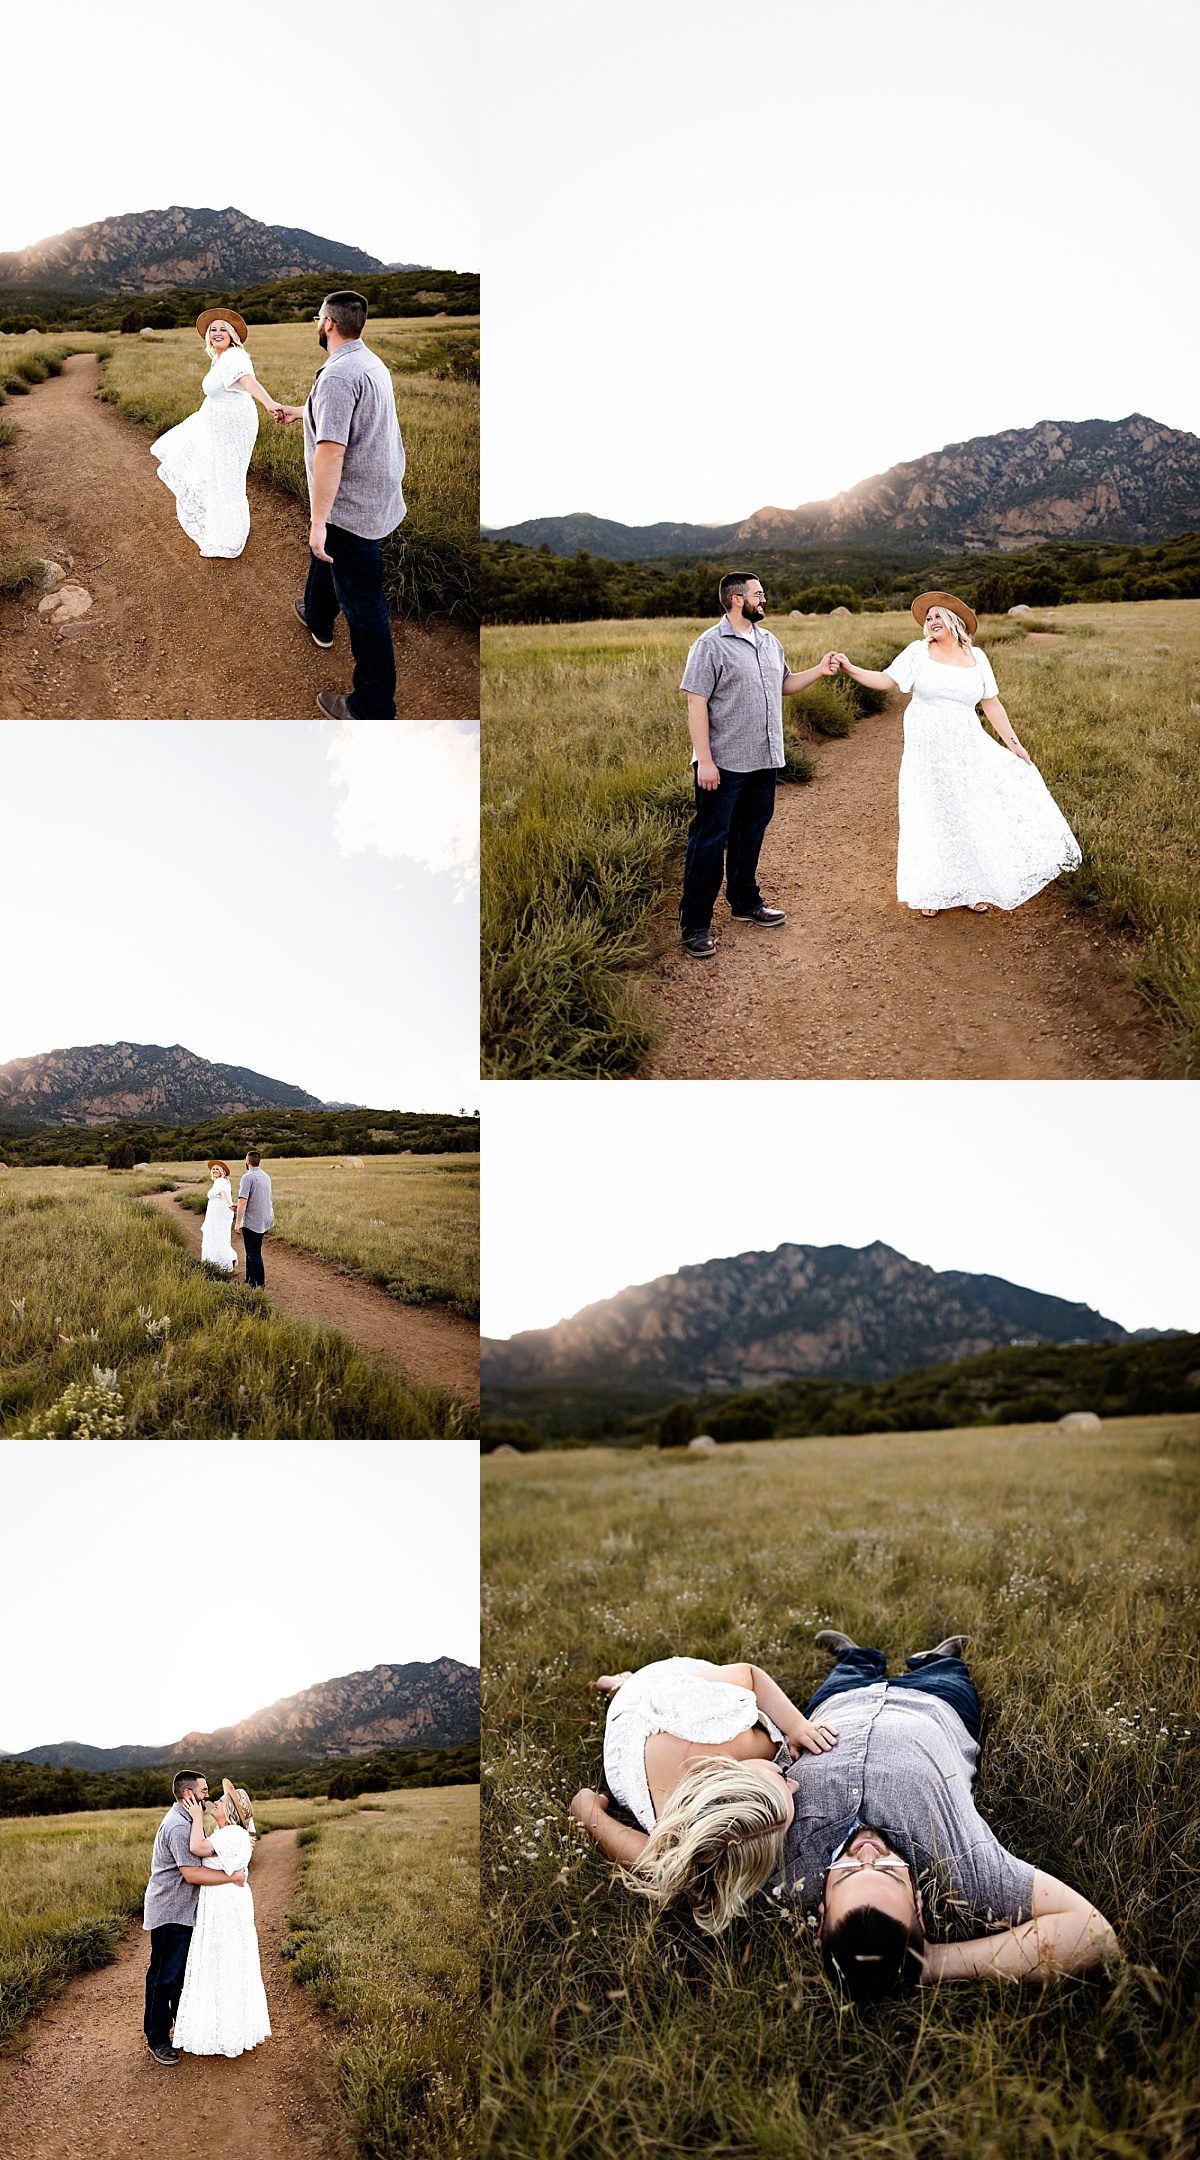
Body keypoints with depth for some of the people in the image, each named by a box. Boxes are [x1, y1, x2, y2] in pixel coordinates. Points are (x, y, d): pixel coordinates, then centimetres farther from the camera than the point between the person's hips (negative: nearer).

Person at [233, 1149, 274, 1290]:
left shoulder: (248, 1177, -16)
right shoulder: (266, 1176, 10)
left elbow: (243, 1201, -21)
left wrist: (237, 1223, -18)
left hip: (251, 1222, -8)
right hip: (264, 1220, 8)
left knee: (254, 1254, -2)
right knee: (252, 1252, 18)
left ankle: (260, 1284, -1)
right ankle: (250, 1282, 23)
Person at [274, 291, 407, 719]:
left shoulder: (338, 375, -26)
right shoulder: (370, 362, 7)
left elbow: (331, 450, -32)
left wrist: (318, 521, -30)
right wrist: (298, 411, 45)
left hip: (351, 507, -10)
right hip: (376, 493, 10)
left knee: (363, 603, -5)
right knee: (326, 556, 35)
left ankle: (373, 710, 1)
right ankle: (318, 620, 61)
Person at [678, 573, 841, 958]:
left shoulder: (769, 642, 12)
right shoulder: (711, 646, -12)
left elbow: (785, 685, 24)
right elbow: (696, 704, -15)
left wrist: (818, 671, 6)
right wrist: (705, 760, -20)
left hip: (763, 760, 7)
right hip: (724, 765, -7)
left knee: (750, 835, 18)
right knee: (710, 840, -4)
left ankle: (745, 902, 34)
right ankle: (695, 924, 1)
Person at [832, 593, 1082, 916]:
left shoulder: (976, 658, 6)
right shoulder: (918, 652, 0)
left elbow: (992, 704, 8)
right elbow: (885, 680, -6)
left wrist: (1013, 743, 4)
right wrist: (850, 668, -19)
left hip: (966, 747, 2)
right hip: (927, 749, -2)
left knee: (974, 812, 0)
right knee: (932, 816, 2)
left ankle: (974, 888, 14)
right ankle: (928, 892, 13)